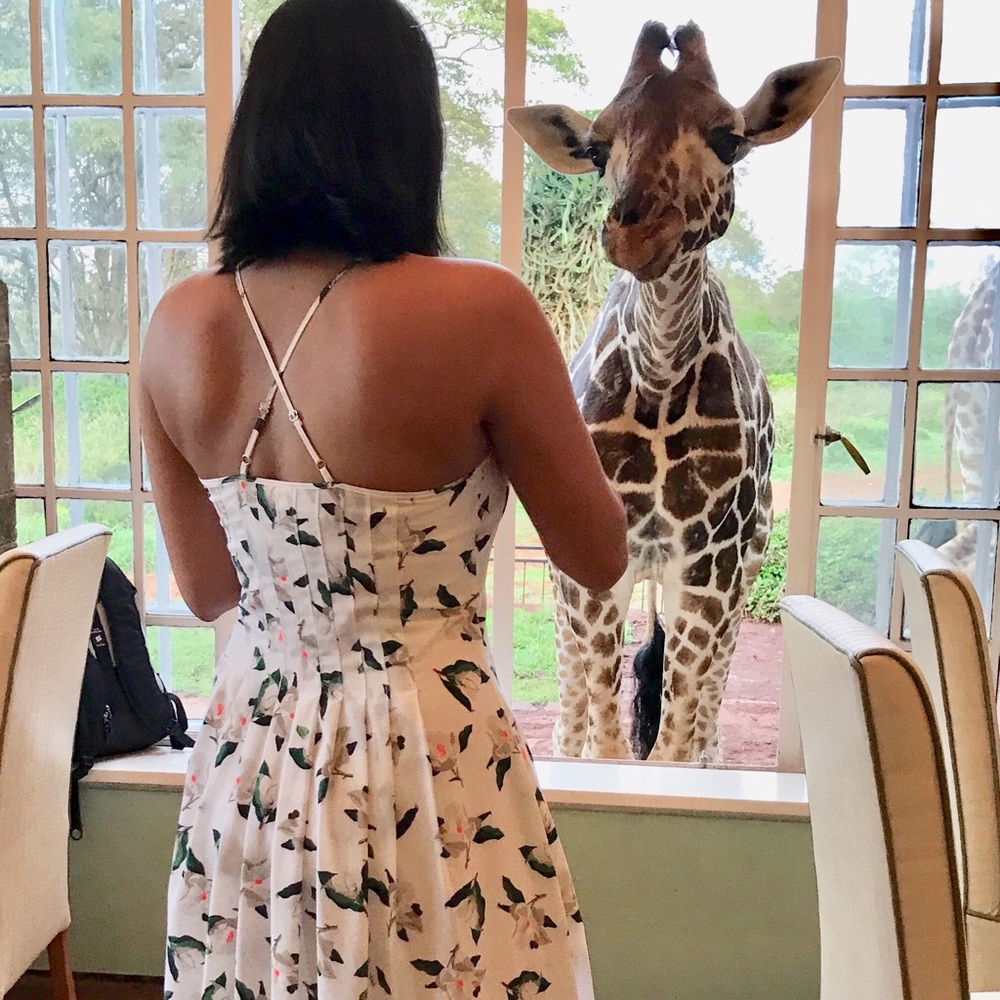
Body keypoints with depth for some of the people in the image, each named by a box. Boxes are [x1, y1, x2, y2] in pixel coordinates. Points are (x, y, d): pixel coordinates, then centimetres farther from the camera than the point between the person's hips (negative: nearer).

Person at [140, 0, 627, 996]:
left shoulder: (180, 325, -7)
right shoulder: (477, 307, -21)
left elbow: (206, 587, 5)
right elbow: (600, 558, -7)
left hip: (249, 757, 5)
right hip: (426, 762, -4)